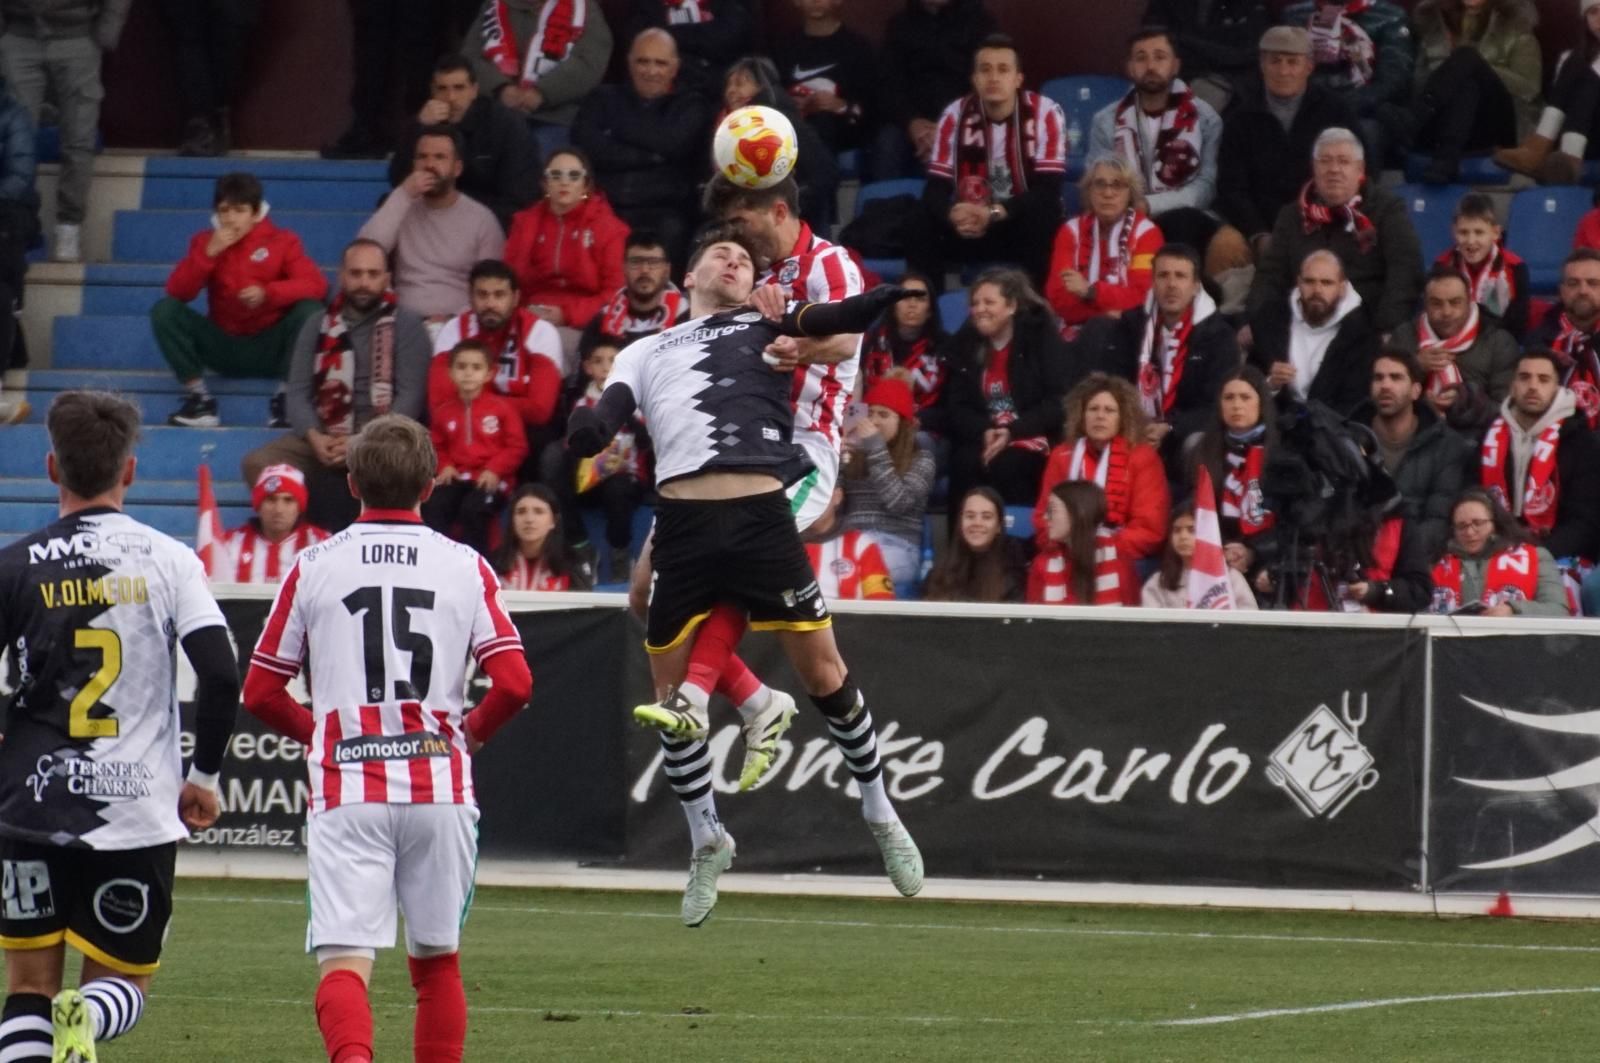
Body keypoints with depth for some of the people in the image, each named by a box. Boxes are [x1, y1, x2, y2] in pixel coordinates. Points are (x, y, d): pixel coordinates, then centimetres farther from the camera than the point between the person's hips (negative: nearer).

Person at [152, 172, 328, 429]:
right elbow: (177, 291, -10)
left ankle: (286, 399, -19)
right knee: (165, 310, -17)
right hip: (223, 347, 2)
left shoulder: (282, 241, -5)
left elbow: (316, 285, -18)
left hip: (270, 347, -2)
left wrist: (268, 293, -34)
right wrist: (209, 253, -22)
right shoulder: (205, 242, 2)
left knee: (310, 309, -28)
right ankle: (200, 400, -15)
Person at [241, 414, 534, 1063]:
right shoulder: (465, 568, 5)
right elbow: (514, 683, -4)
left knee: (344, 963, -10)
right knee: (437, 959, 18)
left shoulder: (314, 566, 5)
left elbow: (260, 694, 7)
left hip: (347, 794, -1)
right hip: (440, 786, 2)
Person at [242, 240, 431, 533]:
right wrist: (314, 437, -12)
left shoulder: (406, 326, 6)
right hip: (323, 438, 3)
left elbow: (411, 396, -4)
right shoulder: (317, 327, 16)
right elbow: (298, 392, 10)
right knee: (258, 464, -22)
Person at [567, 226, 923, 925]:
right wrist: (587, 431, -7)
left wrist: (893, 298, -17)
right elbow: (605, 419, 14)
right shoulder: (645, 354, 25)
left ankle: (879, 813, 20)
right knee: (670, 694, 6)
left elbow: (834, 321, 0)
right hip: (682, 521, 2)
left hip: (761, 515, -2)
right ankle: (706, 843, 24)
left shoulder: (766, 329, 19)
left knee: (822, 670, 1)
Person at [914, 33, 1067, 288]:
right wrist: (952, 214, -33)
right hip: (973, 225, 2)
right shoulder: (956, 115, -6)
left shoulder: (1044, 113, -14)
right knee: (921, 236, -25)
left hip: (1024, 227, -2)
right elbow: (935, 188, -9)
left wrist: (996, 212, -35)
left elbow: (1048, 190, -20)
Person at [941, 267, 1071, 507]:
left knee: (1004, 464, -33)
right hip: (980, 442, 3)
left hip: (1031, 443, -3)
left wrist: (1012, 433, -18)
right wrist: (984, 432, -15)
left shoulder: (1042, 337, 1)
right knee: (965, 463, -29)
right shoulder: (964, 344, 12)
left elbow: (1057, 404, -6)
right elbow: (956, 408, 6)